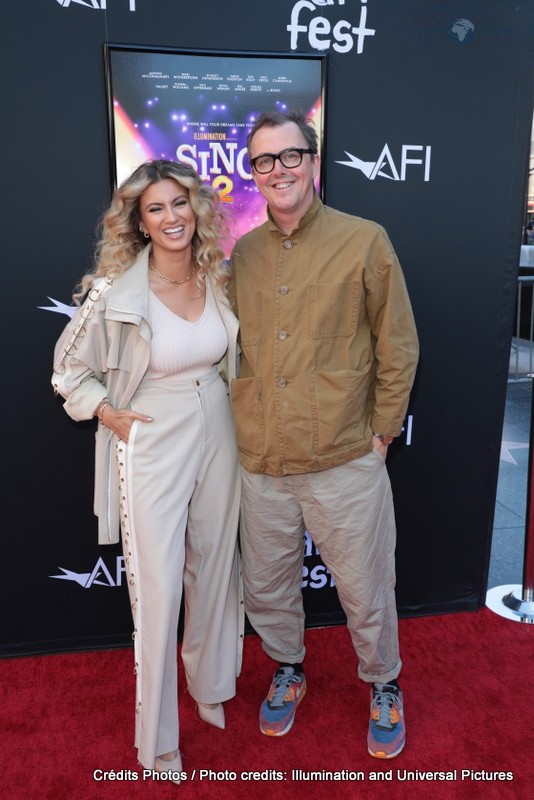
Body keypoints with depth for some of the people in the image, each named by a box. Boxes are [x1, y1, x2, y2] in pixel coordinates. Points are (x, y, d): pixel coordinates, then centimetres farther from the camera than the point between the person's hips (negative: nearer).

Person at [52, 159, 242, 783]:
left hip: (218, 436, 5)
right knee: (158, 587, 3)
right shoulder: (114, 292, -14)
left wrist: (230, 404, 7)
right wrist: (109, 414, -11)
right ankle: (156, 739, 27)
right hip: (151, 446, -4)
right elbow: (68, 369, -1)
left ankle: (210, 686, 45)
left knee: (215, 567, 17)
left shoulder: (220, 280, 0)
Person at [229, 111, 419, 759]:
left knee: (365, 591, 12)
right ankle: (288, 671, 47)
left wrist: (380, 432, -4)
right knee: (266, 586, 18)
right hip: (261, 463, 4)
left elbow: (399, 348, -2)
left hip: (345, 463, -3)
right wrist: (244, 425, 9)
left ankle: (383, 686, 41)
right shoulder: (243, 254, 7)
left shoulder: (364, 241, -5)